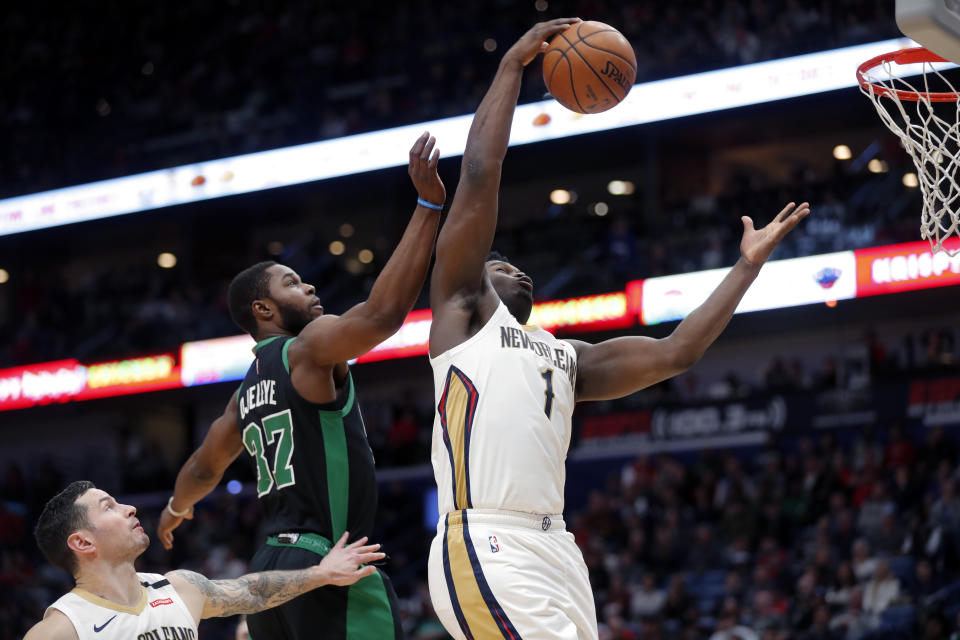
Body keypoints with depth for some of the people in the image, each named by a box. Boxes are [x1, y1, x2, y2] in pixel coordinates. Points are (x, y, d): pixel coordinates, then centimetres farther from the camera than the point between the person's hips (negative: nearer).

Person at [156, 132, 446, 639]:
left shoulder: (247, 392, 20)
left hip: (271, 569, 10)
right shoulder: (309, 347, -5)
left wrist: (178, 507, 57)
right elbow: (383, 313, -23)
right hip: (328, 566, -10)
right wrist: (428, 204, -23)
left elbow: (204, 468, 34)